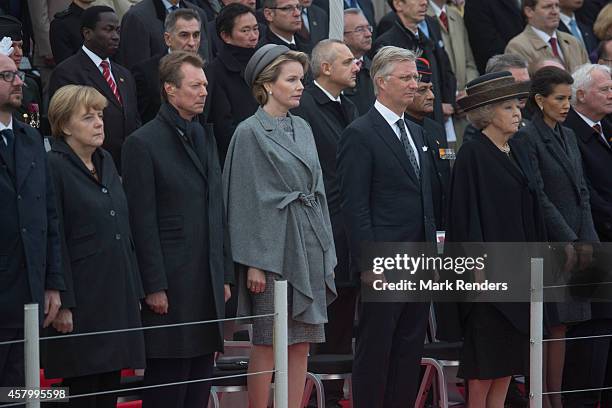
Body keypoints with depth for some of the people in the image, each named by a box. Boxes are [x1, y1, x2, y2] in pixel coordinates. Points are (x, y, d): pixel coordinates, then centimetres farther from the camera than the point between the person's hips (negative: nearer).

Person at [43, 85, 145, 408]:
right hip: (82, 301, -7)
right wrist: (63, 304, -17)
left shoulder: (105, 162, 14)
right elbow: (54, 241, -13)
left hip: (118, 297, 7)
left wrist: (135, 291, 15)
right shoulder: (55, 168, -10)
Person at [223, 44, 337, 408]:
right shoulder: (251, 133, -6)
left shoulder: (302, 128, 13)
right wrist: (254, 263, -13)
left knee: (302, 343, 6)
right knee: (268, 341, -3)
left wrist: (326, 253, 12)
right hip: (274, 247, -6)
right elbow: (246, 200, -9)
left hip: (309, 246, 6)